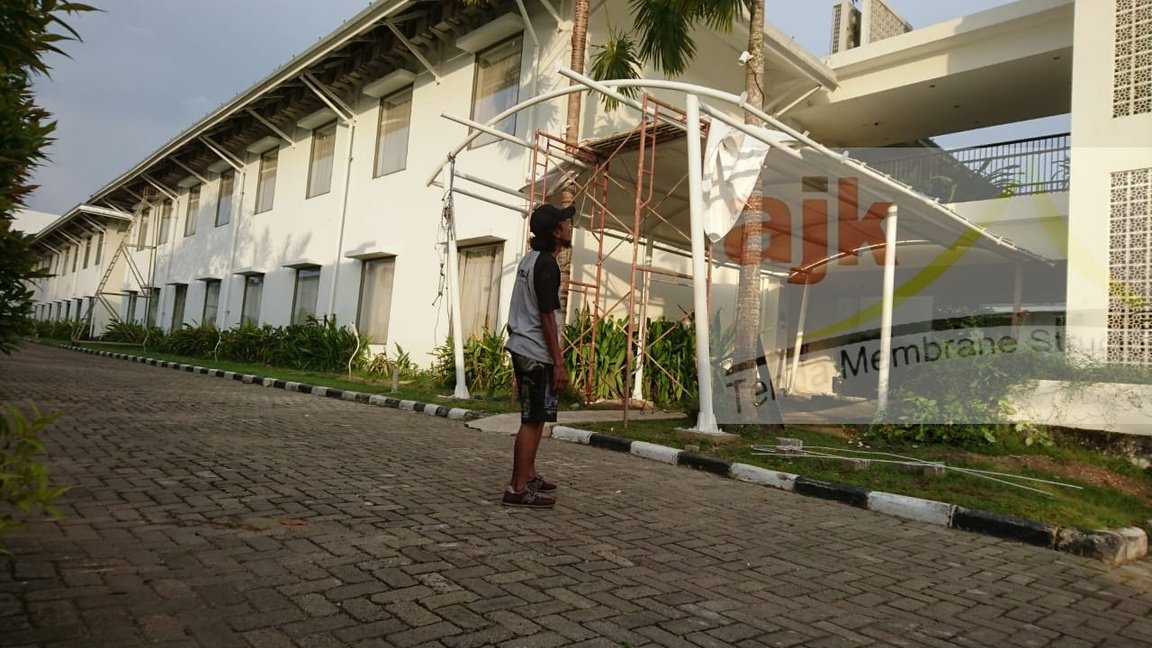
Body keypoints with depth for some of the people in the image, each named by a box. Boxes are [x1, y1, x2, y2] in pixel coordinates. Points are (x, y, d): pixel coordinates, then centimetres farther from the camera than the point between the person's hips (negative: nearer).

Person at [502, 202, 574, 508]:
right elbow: (546, 316, -19)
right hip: (537, 353, -10)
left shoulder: (530, 259, 14)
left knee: (534, 418, 18)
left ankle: (529, 475, 28)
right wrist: (559, 363, -18)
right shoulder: (547, 265, -15)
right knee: (533, 420, -6)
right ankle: (518, 489, -3)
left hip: (522, 348, 10)